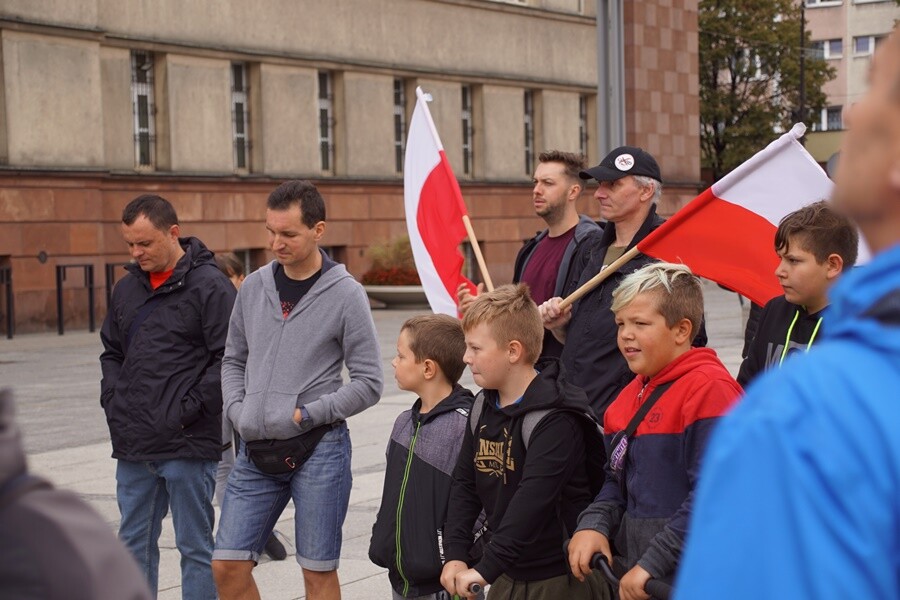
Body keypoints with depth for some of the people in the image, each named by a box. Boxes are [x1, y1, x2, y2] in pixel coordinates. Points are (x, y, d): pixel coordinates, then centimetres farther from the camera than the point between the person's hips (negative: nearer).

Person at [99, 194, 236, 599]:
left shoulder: (210, 287, -9)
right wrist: (113, 400, 9)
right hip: (132, 445, 7)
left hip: (187, 445, -7)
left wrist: (189, 409, -16)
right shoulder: (127, 289, 14)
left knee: (195, 548, 2)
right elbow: (111, 351, 24)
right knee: (134, 544, 14)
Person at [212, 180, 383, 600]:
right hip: (255, 452, 5)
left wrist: (307, 414, -12)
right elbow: (233, 359, 19)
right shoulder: (254, 287, 7)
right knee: (227, 566, 3)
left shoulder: (345, 294, -6)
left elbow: (368, 383, -6)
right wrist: (237, 410, 2)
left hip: (317, 450, -4)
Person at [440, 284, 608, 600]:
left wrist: (487, 568, -31)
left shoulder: (555, 418, -20)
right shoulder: (483, 407, 6)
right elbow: (465, 483, 9)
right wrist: (455, 555, -2)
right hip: (507, 575, 8)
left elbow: (533, 500, -28)